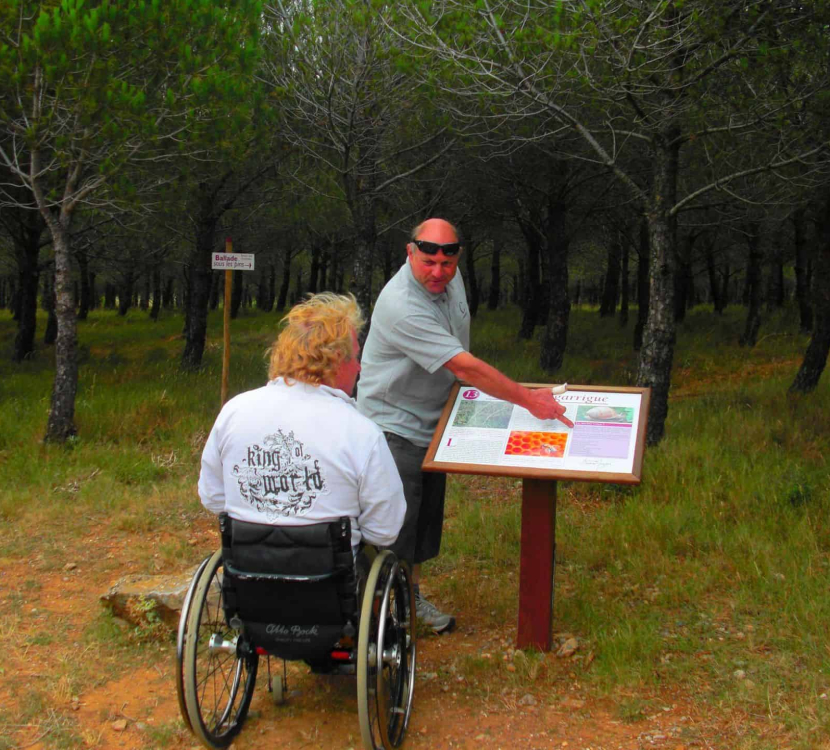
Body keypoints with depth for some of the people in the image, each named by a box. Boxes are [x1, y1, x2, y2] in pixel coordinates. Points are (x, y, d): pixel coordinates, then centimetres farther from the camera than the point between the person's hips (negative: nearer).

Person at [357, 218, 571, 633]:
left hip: (431, 421, 8)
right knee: (395, 521, -8)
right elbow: (464, 367, -32)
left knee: (427, 516, 15)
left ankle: (412, 594, 30)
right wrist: (528, 400, -29)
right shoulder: (401, 305, -30)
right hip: (392, 424, -8)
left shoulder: (450, 277, -2)